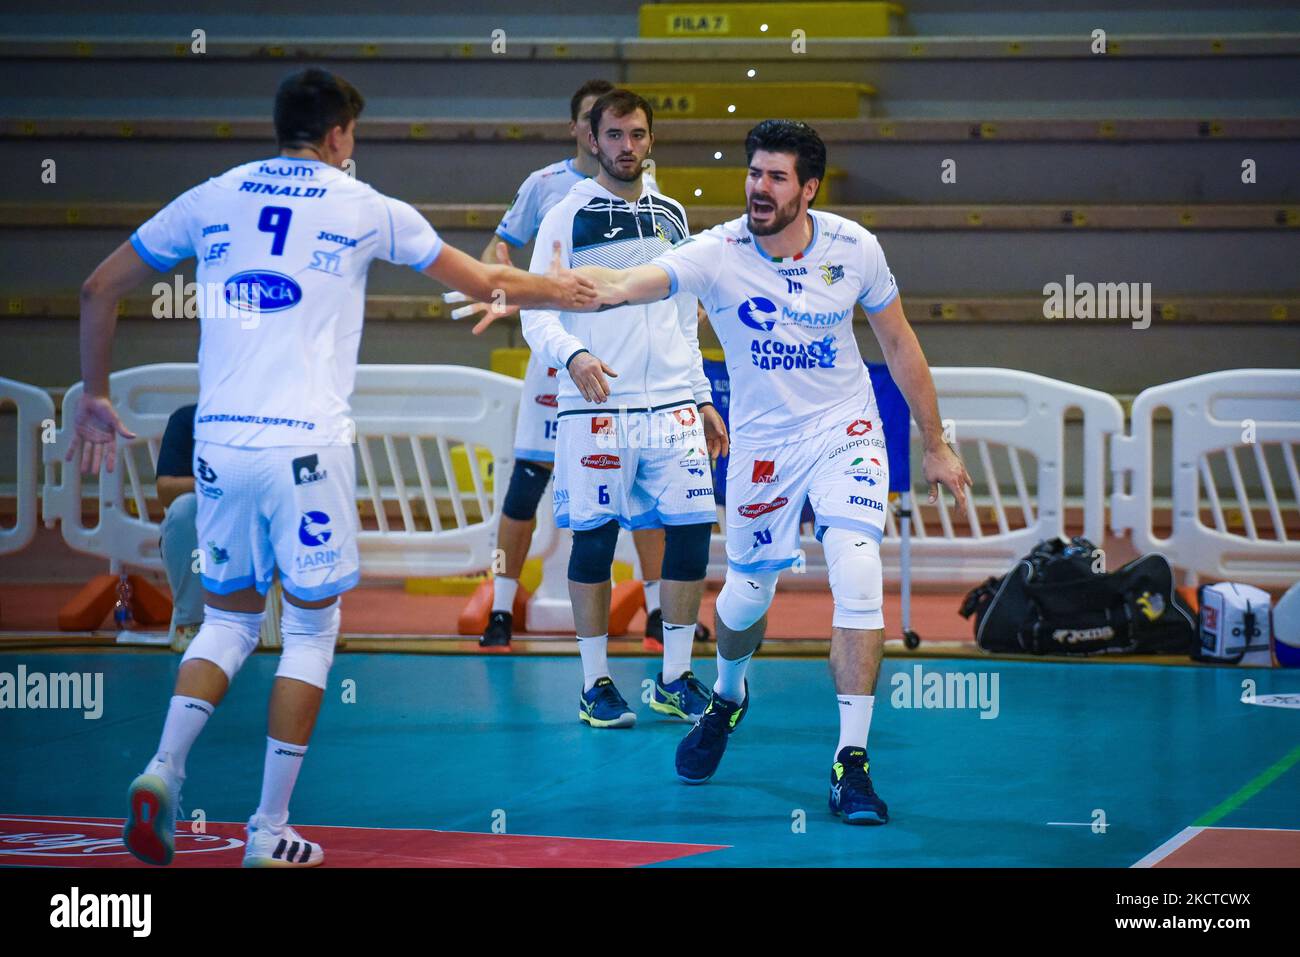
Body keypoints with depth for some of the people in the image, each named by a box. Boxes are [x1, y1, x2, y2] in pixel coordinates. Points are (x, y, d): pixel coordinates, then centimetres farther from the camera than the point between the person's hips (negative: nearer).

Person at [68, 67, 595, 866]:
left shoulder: (213, 199, 11)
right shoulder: (366, 209, 4)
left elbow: (100, 289, 14)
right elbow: (485, 283, 14)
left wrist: (96, 395, 26)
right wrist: (558, 291, 33)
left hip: (219, 443, 3)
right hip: (306, 446, -3)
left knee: (230, 616, 18)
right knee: (312, 628, 10)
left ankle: (164, 766, -6)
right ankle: (270, 835, 7)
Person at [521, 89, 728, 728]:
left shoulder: (671, 215, 15)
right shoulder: (568, 216, -1)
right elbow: (537, 312, -6)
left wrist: (702, 398, 18)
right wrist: (572, 355, -25)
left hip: (671, 404, 5)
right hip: (596, 406, -5)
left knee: (693, 528, -1)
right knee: (594, 539, -2)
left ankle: (674, 680, 10)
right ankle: (595, 684, 9)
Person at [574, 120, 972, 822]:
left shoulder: (854, 248, -11)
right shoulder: (718, 254, -18)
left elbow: (900, 345, 3)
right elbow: (621, 285, -32)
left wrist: (935, 446, 8)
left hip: (845, 433, 0)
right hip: (762, 444, 0)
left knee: (857, 574, -20)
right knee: (747, 593, 10)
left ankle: (851, 763, -16)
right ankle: (727, 698, 47)